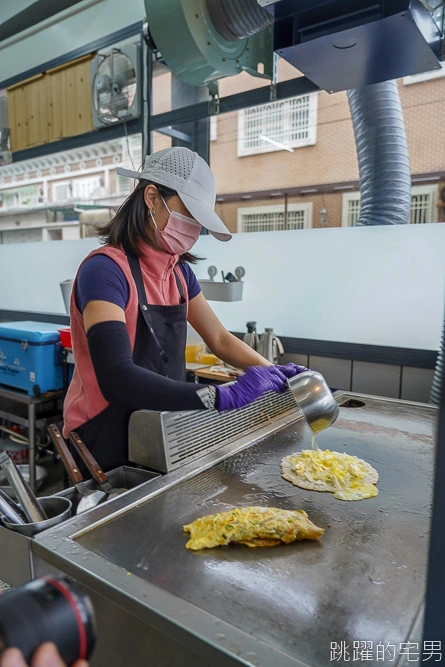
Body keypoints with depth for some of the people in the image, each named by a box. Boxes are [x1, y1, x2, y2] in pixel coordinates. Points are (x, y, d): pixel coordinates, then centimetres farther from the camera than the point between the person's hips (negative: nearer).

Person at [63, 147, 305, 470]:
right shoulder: (105, 270, -21)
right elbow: (117, 379, -32)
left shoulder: (179, 271, 3)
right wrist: (226, 397, -35)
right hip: (107, 450, -6)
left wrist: (274, 372, -9)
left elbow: (220, 339, 7)